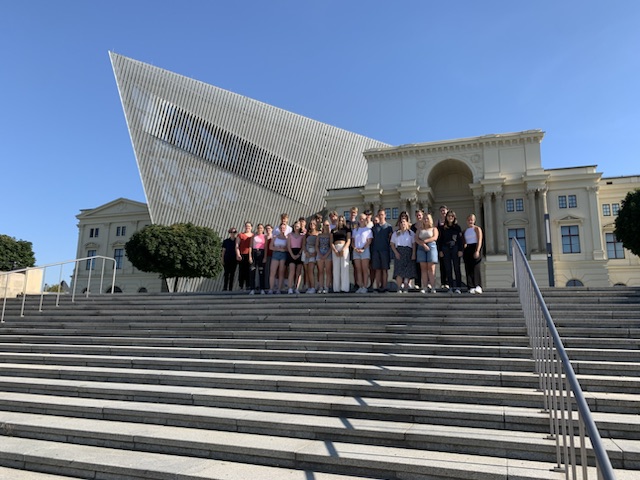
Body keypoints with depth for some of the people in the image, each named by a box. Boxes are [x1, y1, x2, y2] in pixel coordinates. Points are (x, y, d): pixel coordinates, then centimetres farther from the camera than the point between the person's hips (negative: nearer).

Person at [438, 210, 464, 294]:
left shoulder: (457, 227, 5)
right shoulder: (443, 228, 10)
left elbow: (461, 239, 1)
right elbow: (440, 239, 9)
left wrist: (460, 250, -7)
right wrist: (440, 250, 1)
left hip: (455, 249, -2)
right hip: (445, 249, 2)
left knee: (456, 268, -4)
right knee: (448, 269, 2)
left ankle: (457, 287, -2)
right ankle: (451, 287, 7)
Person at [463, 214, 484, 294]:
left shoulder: (477, 229, 3)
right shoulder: (465, 231, 20)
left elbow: (479, 241, -7)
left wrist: (477, 251, -18)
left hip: (475, 248, -5)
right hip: (467, 249, 5)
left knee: (476, 267, -17)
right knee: (468, 268, -3)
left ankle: (478, 286, -25)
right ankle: (471, 287, -4)